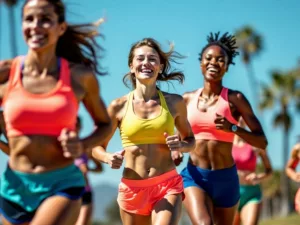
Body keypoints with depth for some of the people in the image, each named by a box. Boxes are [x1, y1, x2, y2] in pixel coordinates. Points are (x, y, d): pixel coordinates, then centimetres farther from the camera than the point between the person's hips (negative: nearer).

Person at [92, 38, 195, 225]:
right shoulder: (119, 106, 0)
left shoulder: (175, 103, 3)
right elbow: (97, 147, 9)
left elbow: (190, 141, 17)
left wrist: (181, 145, -6)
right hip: (132, 189, 1)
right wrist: (108, 158, -14)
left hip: (168, 185, -1)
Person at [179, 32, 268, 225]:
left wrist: (233, 128, -22)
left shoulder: (235, 99, -4)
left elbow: (262, 142, -7)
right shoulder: (187, 99, 5)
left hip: (225, 178, 0)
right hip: (194, 176, 0)